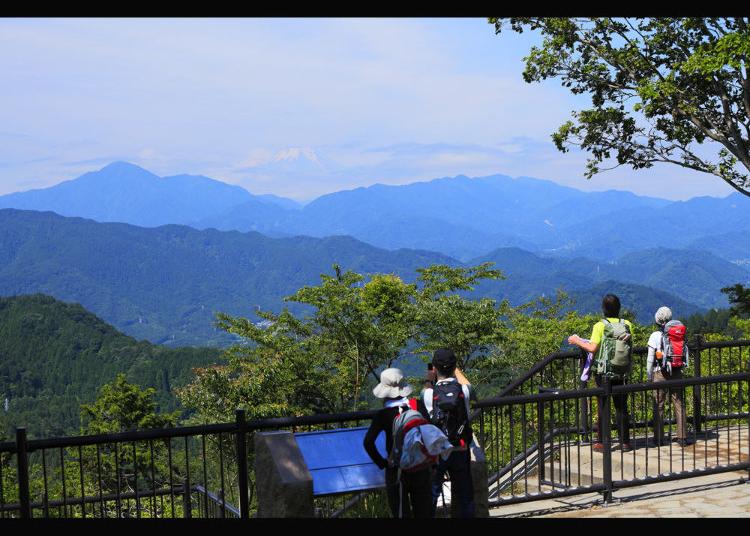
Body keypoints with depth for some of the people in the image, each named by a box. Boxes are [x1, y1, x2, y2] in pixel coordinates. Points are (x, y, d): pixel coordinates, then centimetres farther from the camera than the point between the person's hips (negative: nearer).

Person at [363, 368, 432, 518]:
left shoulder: (383, 415, -10)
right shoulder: (417, 406, -3)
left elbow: (368, 442, -16)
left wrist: (381, 462, -3)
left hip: (396, 470, -3)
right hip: (422, 467, 3)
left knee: (401, 511, 8)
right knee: (424, 511, 14)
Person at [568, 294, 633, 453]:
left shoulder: (600, 326, -11)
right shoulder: (627, 324, 0)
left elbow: (593, 348, -17)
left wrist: (577, 341, -3)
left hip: (603, 372, -3)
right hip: (622, 371, 3)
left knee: (603, 407, 4)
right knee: (621, 407, 10)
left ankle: (602, 442, 7)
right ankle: (625, 442, 13)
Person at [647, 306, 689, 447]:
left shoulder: (655, 336, -7)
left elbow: (650, 359, -6)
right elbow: (685, 353, 4)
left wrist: (649, 377, 3)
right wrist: (681, 368, 15)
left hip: (660, 373, -3)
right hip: (677, 372, 3)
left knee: (658, 406, 5)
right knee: (679, 404, 9)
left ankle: (658, 438, 8)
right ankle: (682, 437, 9)